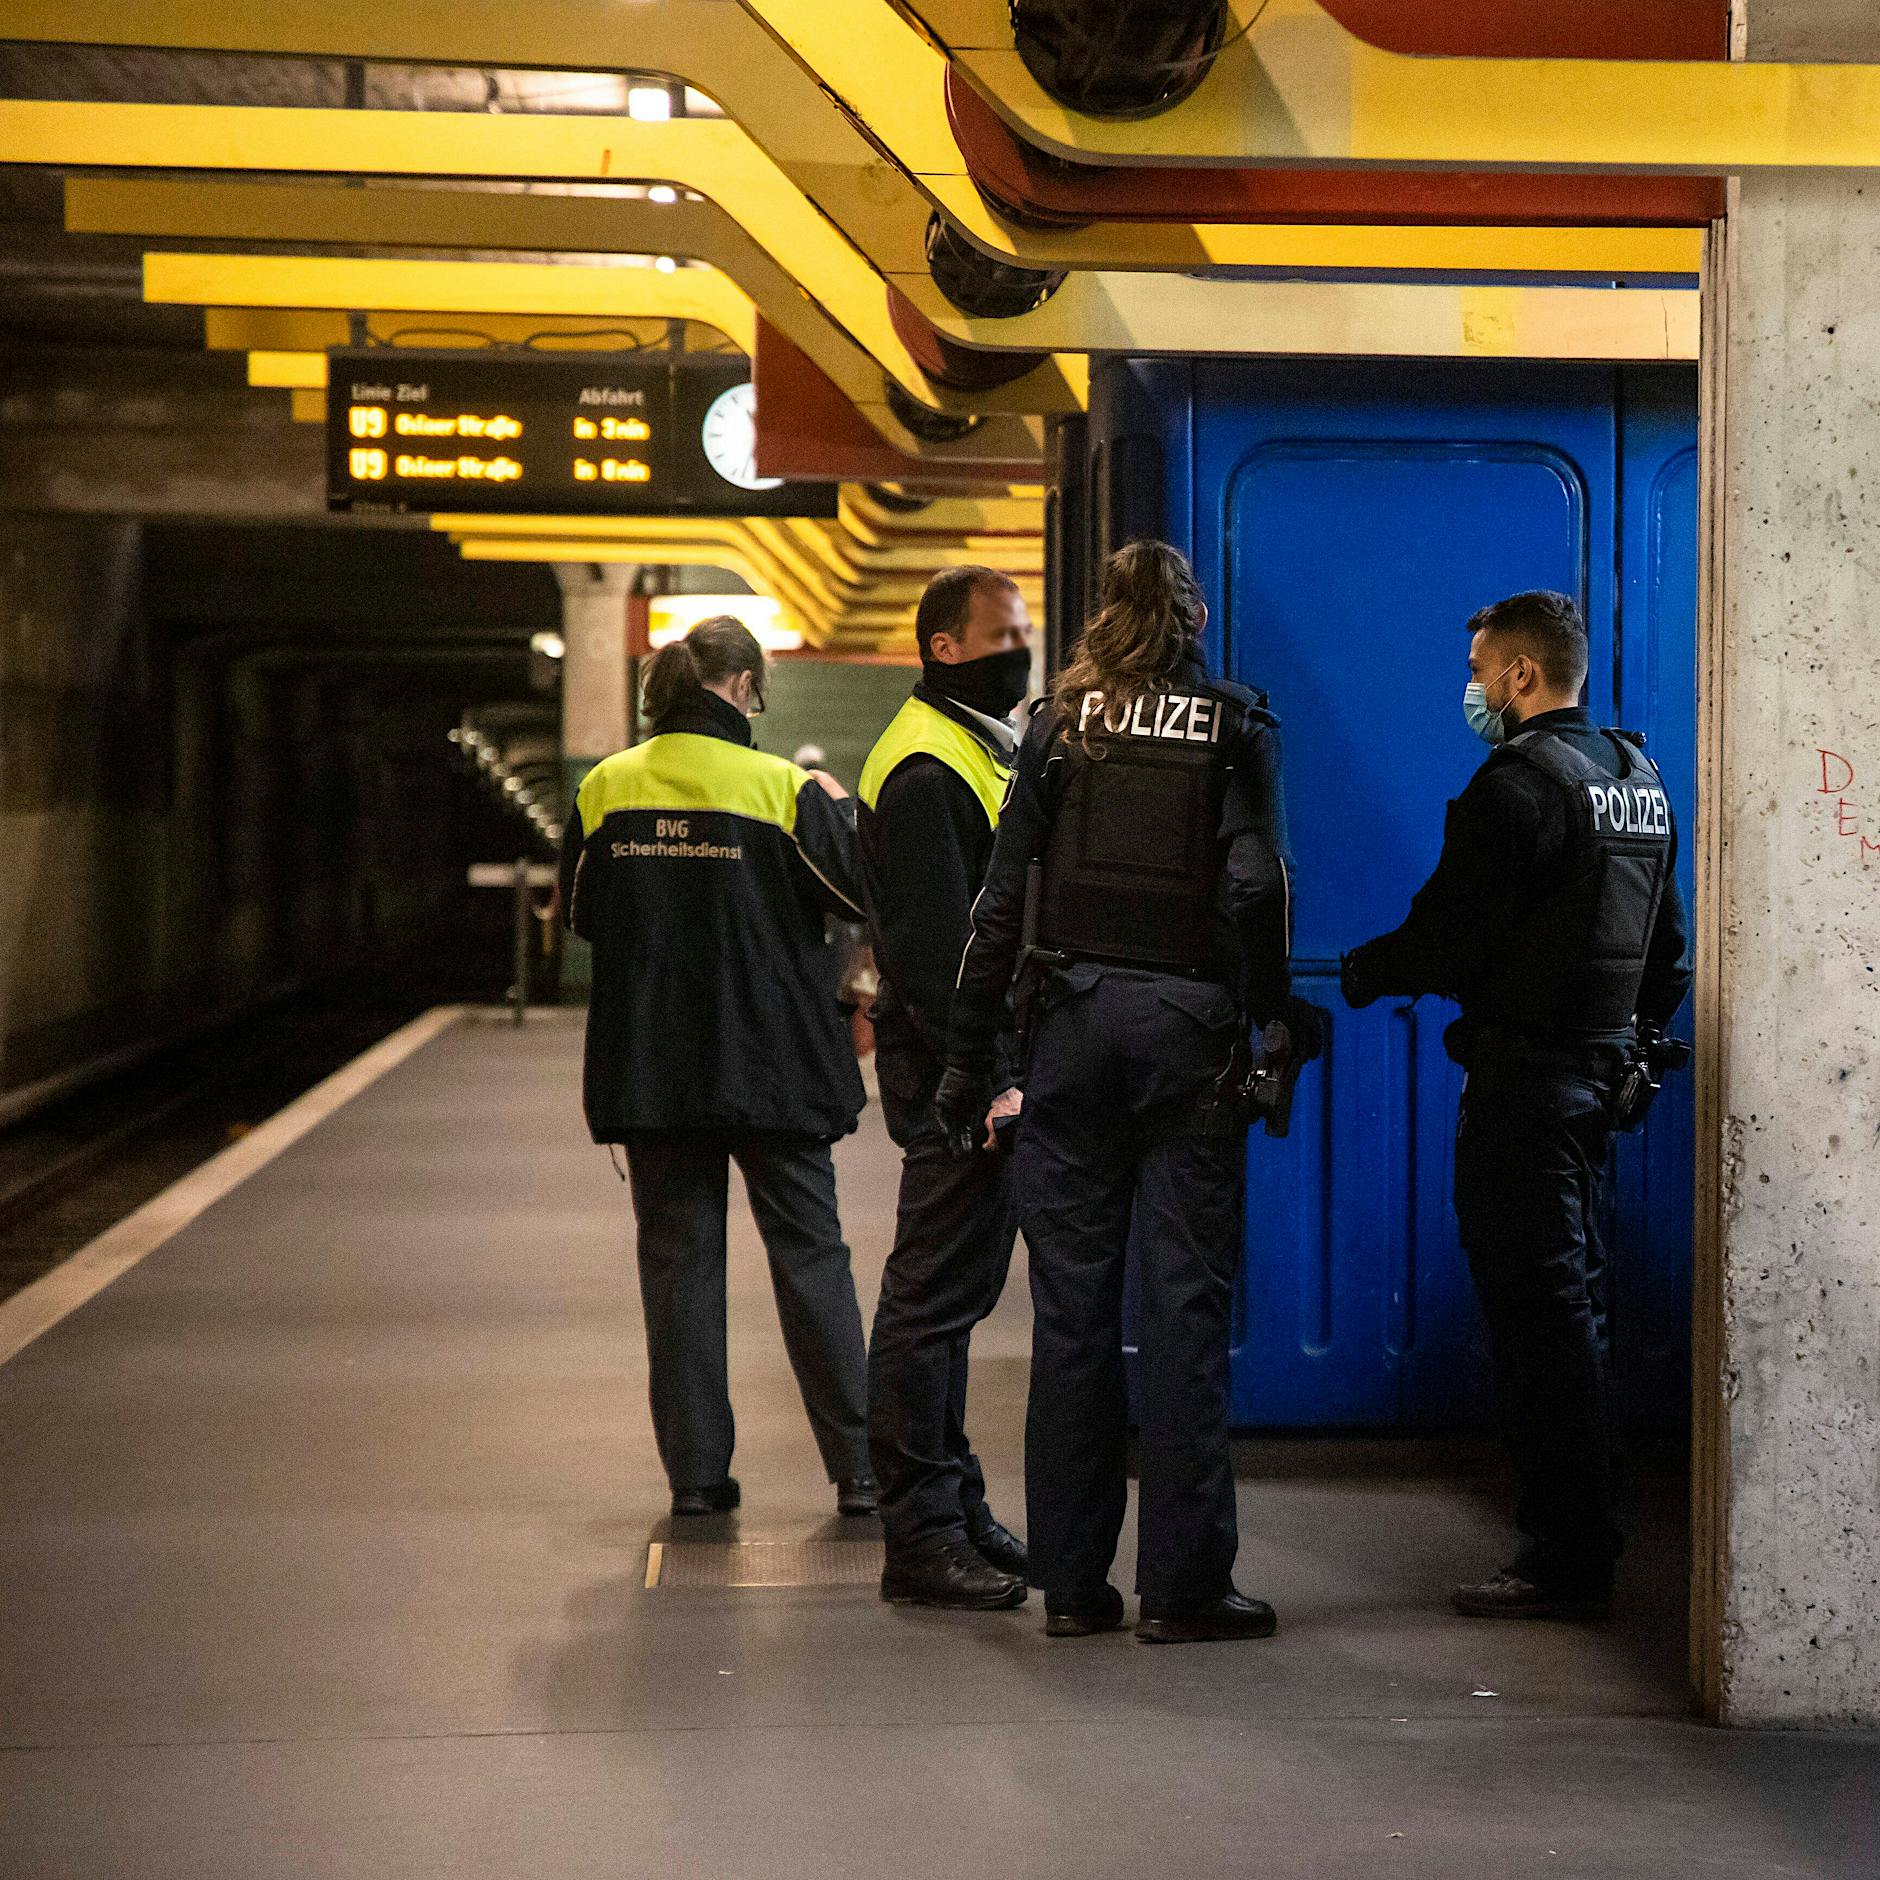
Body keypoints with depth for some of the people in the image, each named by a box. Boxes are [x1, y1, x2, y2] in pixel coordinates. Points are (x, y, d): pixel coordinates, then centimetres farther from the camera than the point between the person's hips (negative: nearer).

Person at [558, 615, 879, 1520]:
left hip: (650, 1062, 2)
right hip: (771, 1062, -2)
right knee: (809, 1250, 6)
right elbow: (857, 892, -2)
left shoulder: (605, 788, 0)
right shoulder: (780, 787, -10)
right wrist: (841, 809, 14)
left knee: (678, 1255, 9)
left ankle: (695, 1471, 7)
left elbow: (581, 914, 9)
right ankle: (858, 1468, 7)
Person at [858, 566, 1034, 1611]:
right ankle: (922, 1535, -2)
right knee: (936, 1295, -6)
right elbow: (932, 944, -21)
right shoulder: (925, 771, -15)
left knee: (952, 1292, 15)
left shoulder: (989, 750, 19)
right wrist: (984, 1079, -23)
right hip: (956, 1074, -11)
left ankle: (951, 1509, 24)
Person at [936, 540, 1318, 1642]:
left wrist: (970, 1056, 5)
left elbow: (1003, 897, 3)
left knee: (1073, 1300, 6)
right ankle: (1184, 1584, 1)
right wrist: (1274, 1016, 1)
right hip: (1190, 1025, -2)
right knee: (1187, 1302, 1)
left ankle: (1072, 1580, 10)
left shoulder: (1060, 726, 6)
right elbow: (1257, 886, -10)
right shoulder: (1237, 729, 1)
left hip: (1078, 1020, 2)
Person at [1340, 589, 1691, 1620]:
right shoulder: (1639, 779, 14)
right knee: (1572, 1299, 15)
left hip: (1523, 1078, -9)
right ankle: (1585, 1531, 21)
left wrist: (1358, 974, 0)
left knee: (1535, 1311, -6)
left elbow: (1447, 939, -16)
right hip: (1597, 1069, 9)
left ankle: (1563, 1560, -4)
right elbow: (1666, 950, 20)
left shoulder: (1518, 784, -15)